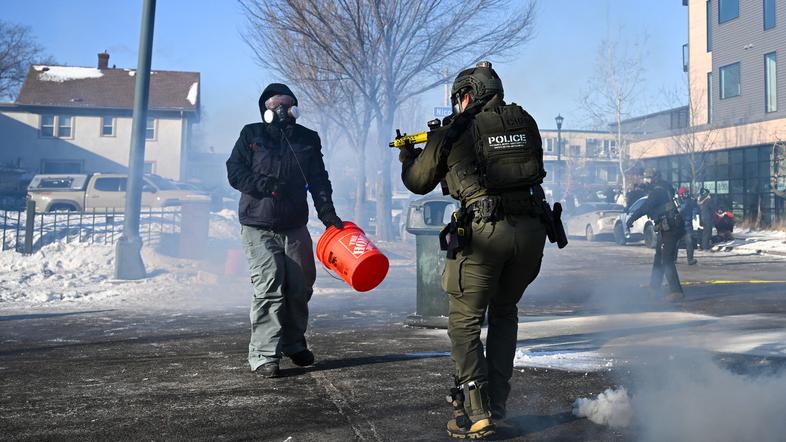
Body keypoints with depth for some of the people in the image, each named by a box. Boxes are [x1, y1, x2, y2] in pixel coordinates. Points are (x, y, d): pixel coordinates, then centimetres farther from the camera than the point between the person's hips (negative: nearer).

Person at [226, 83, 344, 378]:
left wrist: (327, 213, -6)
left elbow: (319, 180, 8)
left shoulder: (308, 139, 11)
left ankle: (294, 344, 28)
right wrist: (266, 185, -17)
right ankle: (264, 355, -6)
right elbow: (234, 172, -1)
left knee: (300, 288, 8)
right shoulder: (251, 135, 4)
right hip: (259, 228, -4)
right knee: (269, 289, -13)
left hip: (295, 227, 4)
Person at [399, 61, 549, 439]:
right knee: (505, 312, 23)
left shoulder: (451, 133, 2)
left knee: (464, 320, 8)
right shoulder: (525, 122, 12)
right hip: (531, 229, 5)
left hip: (484, 232, -5)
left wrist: (407, 156, 37)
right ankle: (497, 402, 27)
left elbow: (418, 183, 13)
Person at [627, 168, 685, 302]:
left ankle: (676, 291, -15)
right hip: (666, 229, 10)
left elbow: (645, 207, -24)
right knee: (659, 256, 21)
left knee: (667, 260, -12)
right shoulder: (664, 189, 13)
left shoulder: (657, 191, -17)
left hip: (669, 229, -10)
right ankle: (654, 285, 35)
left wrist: (631, 219, -20)